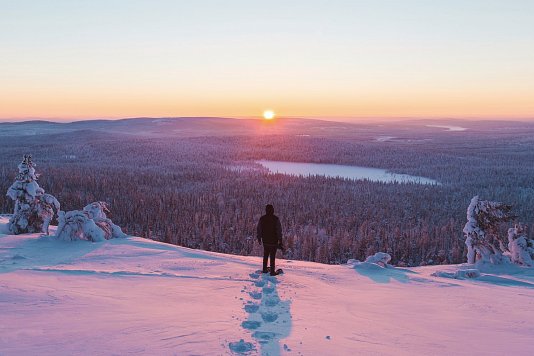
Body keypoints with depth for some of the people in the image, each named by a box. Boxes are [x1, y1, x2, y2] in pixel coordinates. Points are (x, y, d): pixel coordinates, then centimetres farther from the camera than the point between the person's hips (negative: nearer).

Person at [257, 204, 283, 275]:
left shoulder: (262, 219, -2)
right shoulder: (276, 219, -13)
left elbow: (259, 229, 5)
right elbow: (279, 230, -12)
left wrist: (259, 238, 17)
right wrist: (280, 241, -5)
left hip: (265, 241, 4)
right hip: (273, 241, -4)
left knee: (265, 255, 20)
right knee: (272, 257, 4)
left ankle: (264, 269, 27)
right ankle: (272, 271, 7)